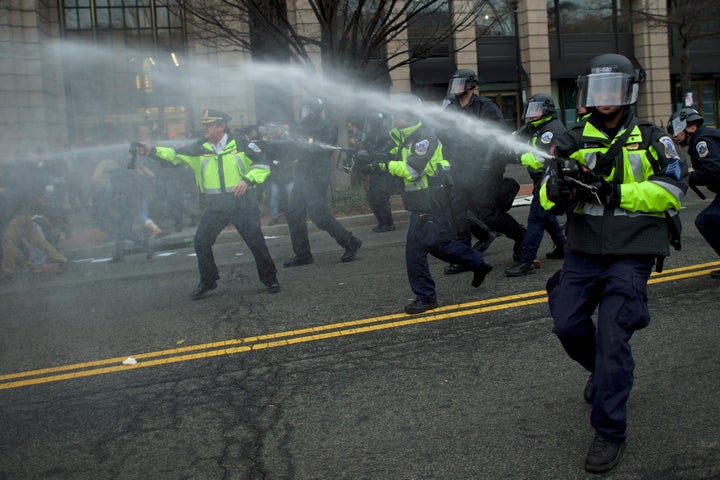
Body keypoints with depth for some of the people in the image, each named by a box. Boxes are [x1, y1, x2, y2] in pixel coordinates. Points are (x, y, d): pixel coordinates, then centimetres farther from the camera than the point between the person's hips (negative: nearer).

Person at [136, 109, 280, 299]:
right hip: (215, 206, 4)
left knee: (256, 241, -2)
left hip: (242, 203, -4)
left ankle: (270, 278, 15)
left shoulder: (240, 144, -3)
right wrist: (152, 151, -17)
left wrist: (248, 180, -16)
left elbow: (262, 164, -3)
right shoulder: (200, 148, 6)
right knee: (201, 242, 1)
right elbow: (175, 154, -3)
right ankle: (207, 282, 18)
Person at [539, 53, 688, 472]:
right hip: (583, 252, 4)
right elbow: (547, 195, 2)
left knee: (612, 336, -9)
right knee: (568, 325, 4)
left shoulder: (652, 139, 3)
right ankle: (604, 373, 38)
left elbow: (672, 190, -8)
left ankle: (611, 432, 2)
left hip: (631, 255, -4)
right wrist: (557, 189, -23)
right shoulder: (574, 140, 9)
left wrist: (615, 191, -19)